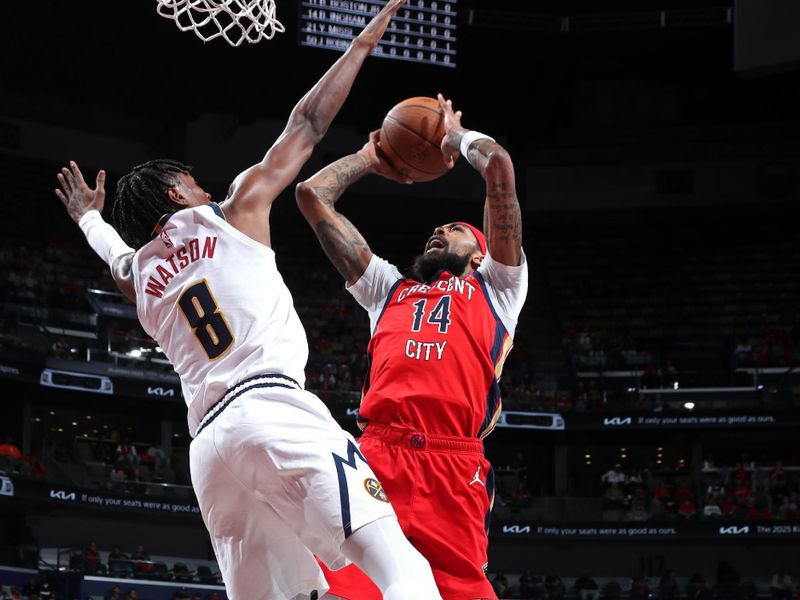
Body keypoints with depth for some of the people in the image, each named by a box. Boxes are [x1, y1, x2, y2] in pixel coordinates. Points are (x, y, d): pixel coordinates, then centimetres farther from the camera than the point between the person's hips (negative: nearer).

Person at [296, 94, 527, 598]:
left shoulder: (495, 287, 24)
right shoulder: (389, 288, 33)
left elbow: (499, 166, 15)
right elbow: (312, 194, 34)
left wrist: (457, 135, 33)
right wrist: (369, 159, 46)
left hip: (455, 466, -2)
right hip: (377, 456, 2)